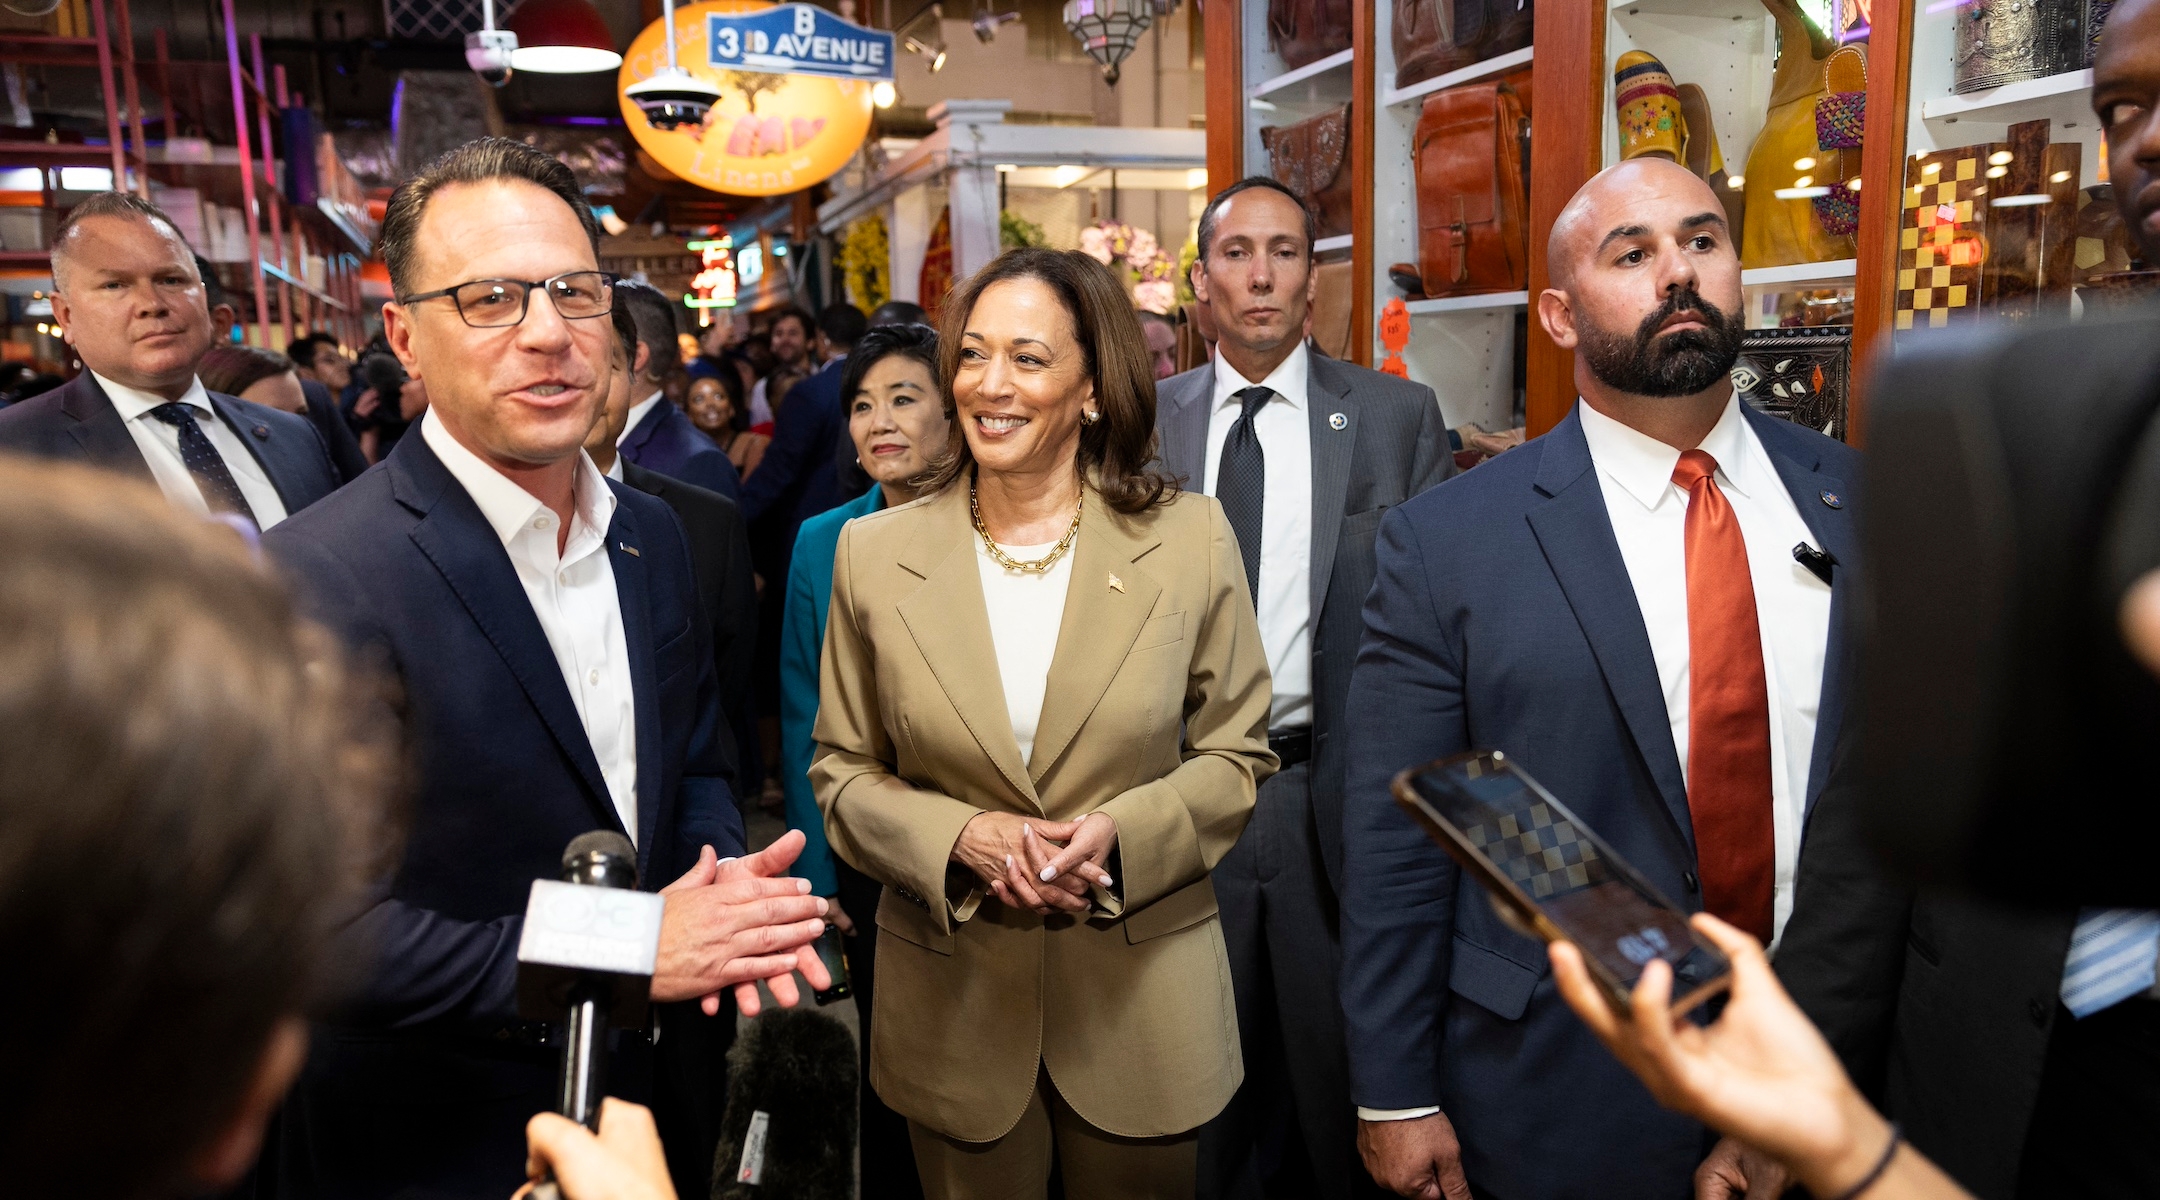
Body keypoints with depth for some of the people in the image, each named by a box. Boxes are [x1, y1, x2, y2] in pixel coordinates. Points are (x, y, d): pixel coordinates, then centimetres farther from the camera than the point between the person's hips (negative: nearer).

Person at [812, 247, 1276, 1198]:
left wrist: (1121, 832, -18)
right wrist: (960, 836, -17)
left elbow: (1237, 754, 0)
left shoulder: (1191, 539, -6)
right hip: (953, 1005, 1)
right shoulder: (873, 552, -4)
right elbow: (842, 772, 2)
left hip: (1142, 996, 0)